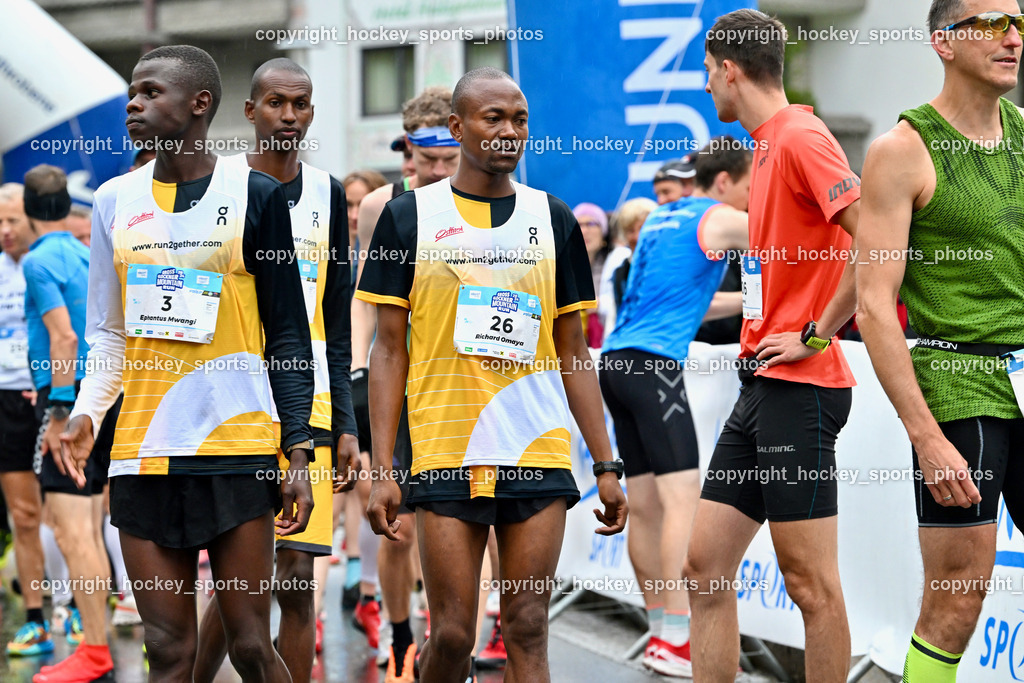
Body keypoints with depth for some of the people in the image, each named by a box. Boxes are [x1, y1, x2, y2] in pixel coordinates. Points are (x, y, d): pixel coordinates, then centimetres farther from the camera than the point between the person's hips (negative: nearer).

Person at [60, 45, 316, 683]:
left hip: (236, 441, -4)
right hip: (142, 450, 4)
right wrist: (87, 412, -2)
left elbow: (289, 335, 1)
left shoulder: (255, 195, 1)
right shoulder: (116, 201, 12)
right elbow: (108, 334, 17)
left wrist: (299, 451, -6)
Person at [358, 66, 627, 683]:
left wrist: (606, 465, 7)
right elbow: (390, 349, 3)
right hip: (446, 455, -2)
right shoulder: (411, 216, 4)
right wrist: (381, 469, -4)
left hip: (540, 453, 2)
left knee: (528, 632, -1)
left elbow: (573, 353, 13)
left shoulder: (553, 219, 10)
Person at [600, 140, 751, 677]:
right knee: (682, 495, -12)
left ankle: (661, 635, 12)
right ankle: (673, 643, -18)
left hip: (617, 363, 9)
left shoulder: (659, 220, 22)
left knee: (644, 504, 9)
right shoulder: (721, 220, -1)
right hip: (653, 364, -9)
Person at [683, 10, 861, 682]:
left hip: (799, 389, -10)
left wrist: (817, 335, -18)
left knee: (810, 580, -5)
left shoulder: (801, 137, -12)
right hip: (761, 386, 10)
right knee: (705, 565, 7)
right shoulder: (769, 145, 17)